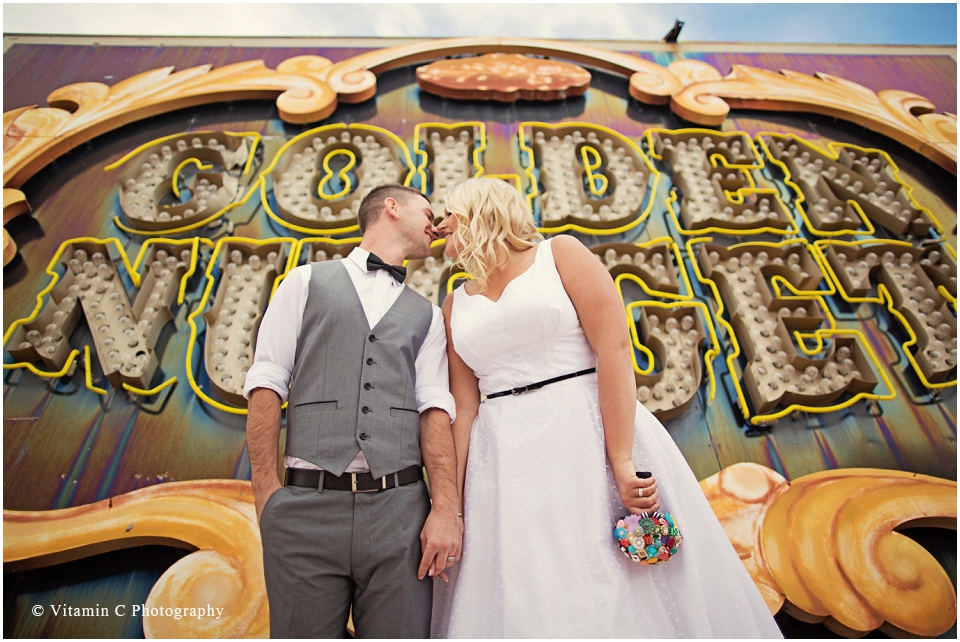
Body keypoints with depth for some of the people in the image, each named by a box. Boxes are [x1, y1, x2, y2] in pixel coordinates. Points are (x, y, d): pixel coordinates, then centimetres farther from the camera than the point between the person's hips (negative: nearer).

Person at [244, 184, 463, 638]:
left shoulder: (427, 315, 16)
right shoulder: (306, 282, 11)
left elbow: (435, 410, 4)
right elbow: (266, 387, 4)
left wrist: (446, 509, -7)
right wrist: (266, 492, -4)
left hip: (399, 507, 2)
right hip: (307, 504, -1)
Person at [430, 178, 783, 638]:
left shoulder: (561, 253, 1)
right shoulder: (456, 306, 13)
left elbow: (614, 350, -9)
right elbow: (463, 405, 8)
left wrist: (622, 463, -16)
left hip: (588, 437, -3)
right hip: (507, 463, 4)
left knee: (622, 589, 3)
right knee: (523, 604, 7)